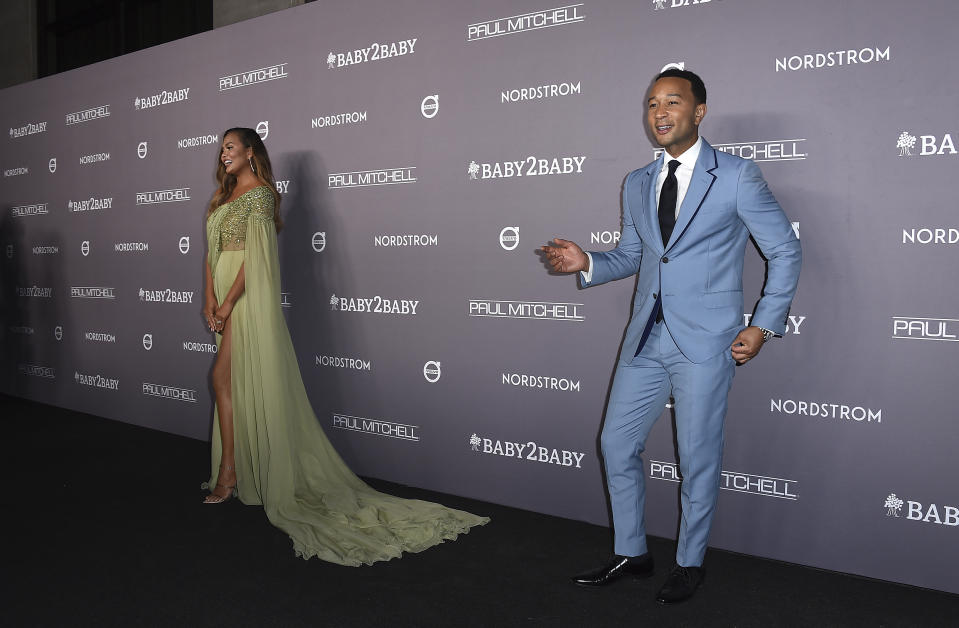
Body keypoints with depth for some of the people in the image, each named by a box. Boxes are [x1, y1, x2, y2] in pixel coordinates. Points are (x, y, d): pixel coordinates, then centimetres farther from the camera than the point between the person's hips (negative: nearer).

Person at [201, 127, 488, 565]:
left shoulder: (260, 193, -8)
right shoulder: (222, 195, 19)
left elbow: (253, 257, -16)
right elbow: (212, 251, 14)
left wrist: (227, 302, -18)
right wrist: (210, 297, 2)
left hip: (248, 296, -9)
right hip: (225, 295, 9)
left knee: (224, 376, -12)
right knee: (233, 380, 10)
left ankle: (229, 471, -5)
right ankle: (231, 469, 17)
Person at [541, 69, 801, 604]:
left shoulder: (738, 177, -4)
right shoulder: (637, 185, 12)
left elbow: (785, 251, 0)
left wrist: (763, 327, -6)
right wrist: (587, 262, -2)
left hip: (704, 341, -5)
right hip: (647, 339, 6)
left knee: (698, 458, 5)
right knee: (617, 444, 9)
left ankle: (690, 564, 26)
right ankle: (631, 553, 27)